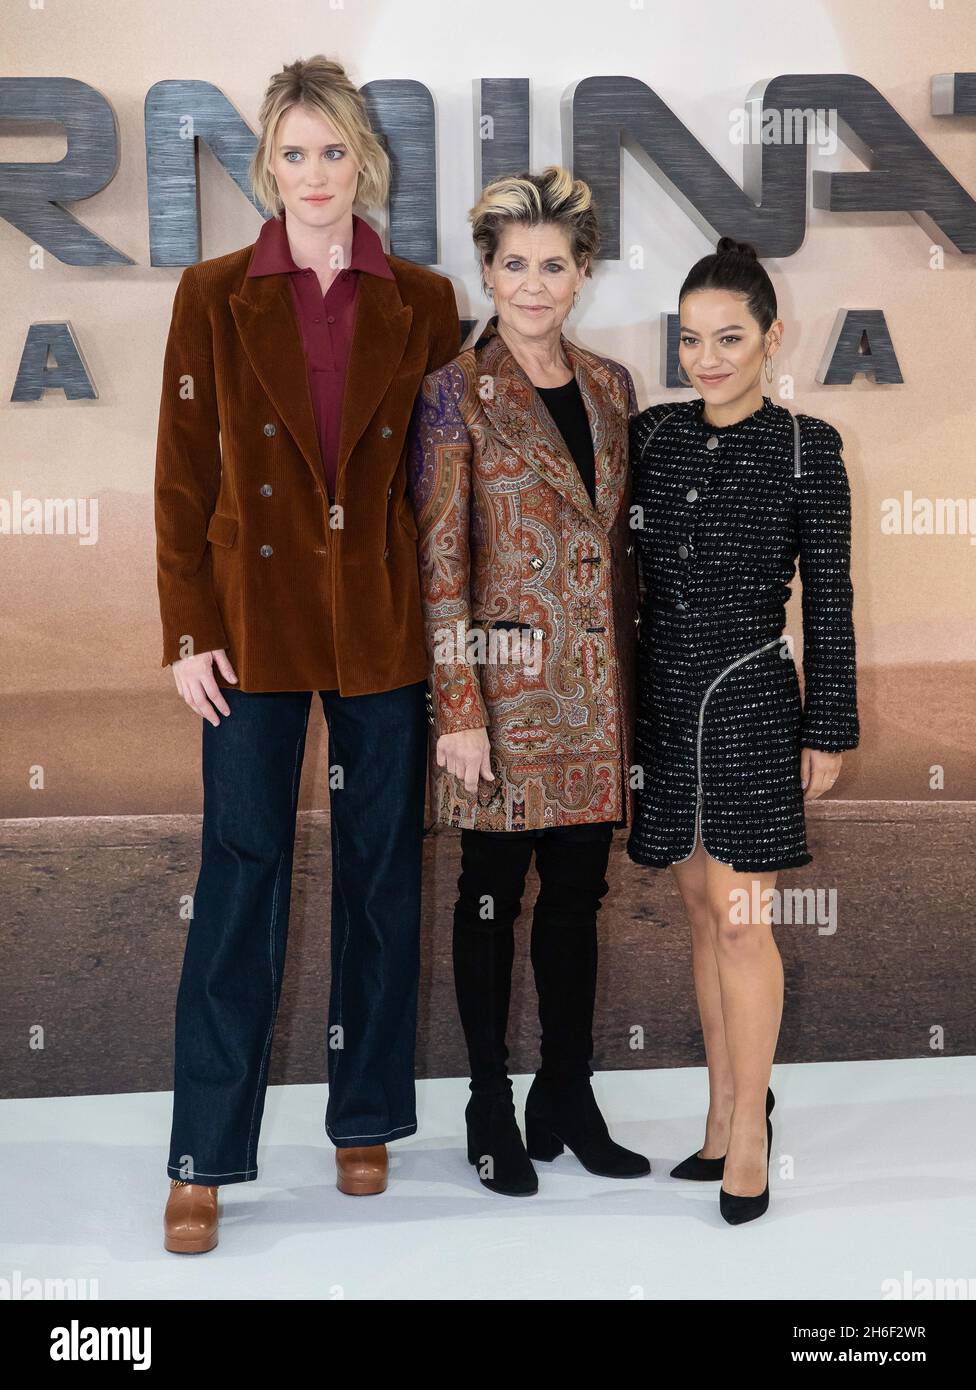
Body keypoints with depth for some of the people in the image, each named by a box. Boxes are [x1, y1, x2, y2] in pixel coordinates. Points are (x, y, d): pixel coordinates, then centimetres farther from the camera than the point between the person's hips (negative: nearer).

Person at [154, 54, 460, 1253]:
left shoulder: (422, 305, 4)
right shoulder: (214, 298, 1)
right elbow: (182, 480, 1)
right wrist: (187, 634, -5)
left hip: (384, 626, 2)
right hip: (256, 620, -1)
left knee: (380, 874, 9)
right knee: (240, 883, 0)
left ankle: (365, 1121, 25)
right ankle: (204, 1162, 10)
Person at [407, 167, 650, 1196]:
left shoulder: (609, 386, 10)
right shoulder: (456, 391, -6)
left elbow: (622, 543, 14)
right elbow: (440, 558, -10)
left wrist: (634, 680, 11)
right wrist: (458, 708, -14)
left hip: (595, 686, 5)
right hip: (506, 683, -5)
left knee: (577, 892, 12)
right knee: (494, 893, 6)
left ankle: (568, 1097, 26)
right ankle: (492, 1109, 20)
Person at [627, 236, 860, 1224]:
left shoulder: (806, 449, -6)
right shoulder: (650, 435, 4)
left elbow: (829, 600, -3)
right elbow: (622, 572, 10)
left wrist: (830, 731, -3)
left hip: (749, 702, -4)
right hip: (662, 699, 4)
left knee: (740, 919, -4)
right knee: (702, 910, 12)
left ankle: (750, 1138, 8)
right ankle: (725, 1112, 23)